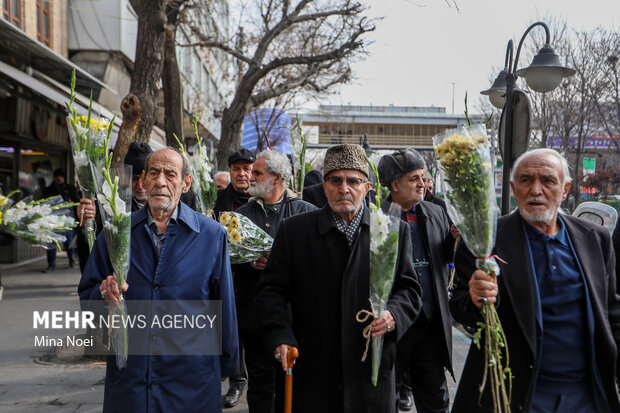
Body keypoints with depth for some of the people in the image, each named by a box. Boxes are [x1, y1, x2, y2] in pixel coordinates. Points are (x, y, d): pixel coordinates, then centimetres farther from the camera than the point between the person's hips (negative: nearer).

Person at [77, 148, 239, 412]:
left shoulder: (212, 235, -4)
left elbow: (224, 304, 0)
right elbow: (86, 294, 7)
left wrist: (226, 365, 5)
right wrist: (104, 293, -16)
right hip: (128, 376, 2)